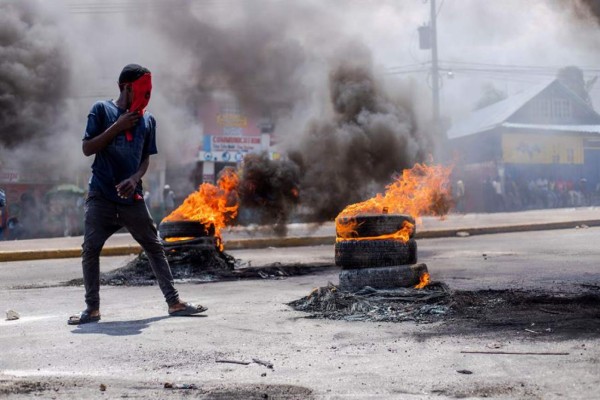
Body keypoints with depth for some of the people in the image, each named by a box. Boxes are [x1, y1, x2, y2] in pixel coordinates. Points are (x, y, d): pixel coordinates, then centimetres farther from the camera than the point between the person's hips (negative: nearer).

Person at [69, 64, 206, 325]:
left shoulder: (148, 120, 9)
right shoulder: (102, 110, -1)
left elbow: (146, 159, 11)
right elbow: (87, 149, -6)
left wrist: (135, 179, -10)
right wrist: (118, 126, -13)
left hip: (132, 196, 3)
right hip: (101, 196, -3)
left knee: (154, 247, 3)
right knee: (90, 249, -6)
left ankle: (174, 302, 8)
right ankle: (92, 308, 3)